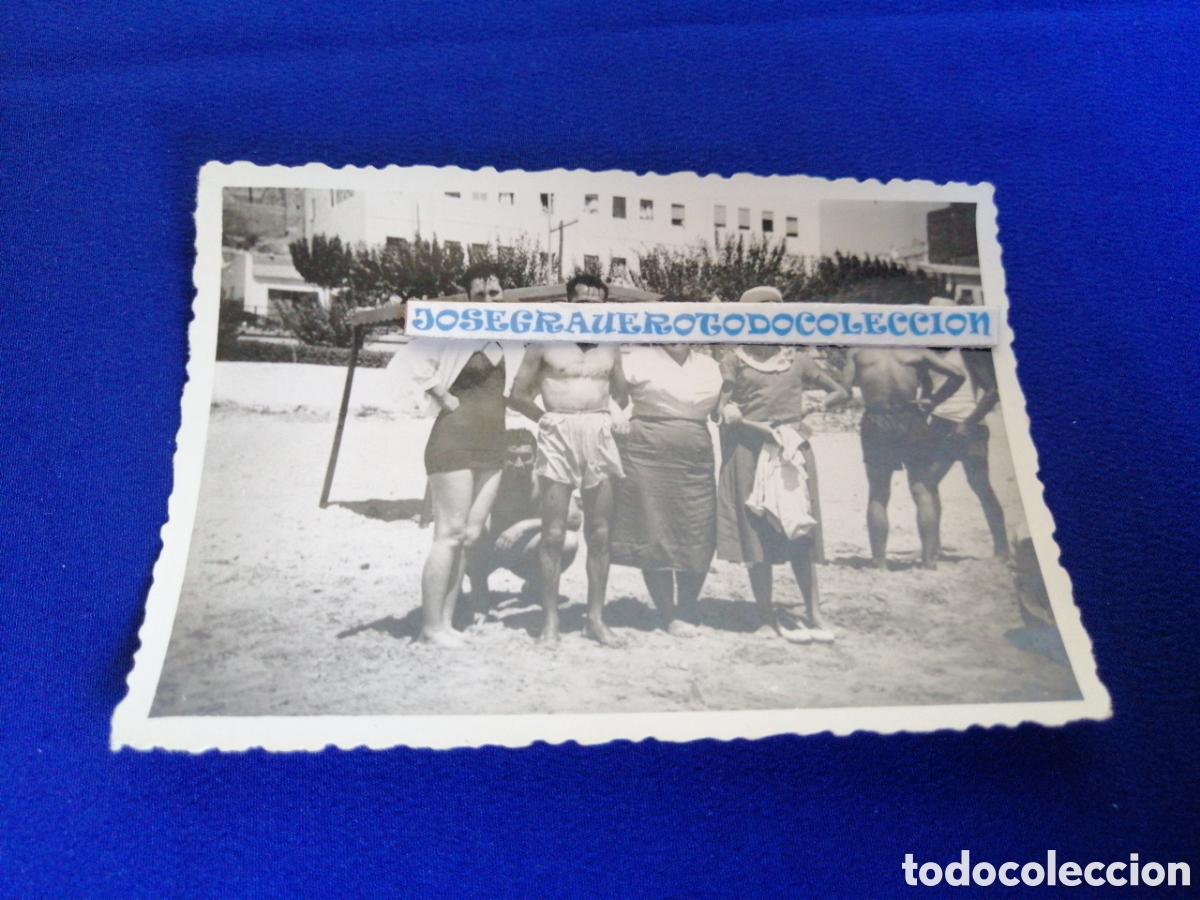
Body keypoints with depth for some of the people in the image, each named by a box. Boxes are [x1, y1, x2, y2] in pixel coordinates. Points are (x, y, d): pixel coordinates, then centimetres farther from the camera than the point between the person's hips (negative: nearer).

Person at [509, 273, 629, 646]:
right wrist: (547, 418, -1)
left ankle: (596, 617, 14)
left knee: (599, 534, 5)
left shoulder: (610, 346, 12)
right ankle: (550, 619, 5)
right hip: (558, 438, -3)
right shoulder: (546, 342, 3)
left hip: (599, 438, 3)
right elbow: (519, 394, 5)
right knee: (554, 533, -3)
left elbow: (622, 395, 20)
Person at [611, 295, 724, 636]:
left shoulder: (710, 366, 17)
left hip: (696, 462, 4)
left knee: (698, 540, 1)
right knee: (654, 536, 0)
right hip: (647, 458, -3)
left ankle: (686, 611, 17)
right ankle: (669, 614, 13)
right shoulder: (637, 358, 3)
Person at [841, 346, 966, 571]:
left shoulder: (857, 351, 7)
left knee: (877, 495, 8)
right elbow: (957, 375, 3)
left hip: (875, 423, 1)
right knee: (924, 492, 5)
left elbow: (845, 388, -2)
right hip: (912, 422, 0)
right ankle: (930, 561, 2)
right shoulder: (916, 350, 7)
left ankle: (880, 563, 7)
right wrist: (932, 401, 11)